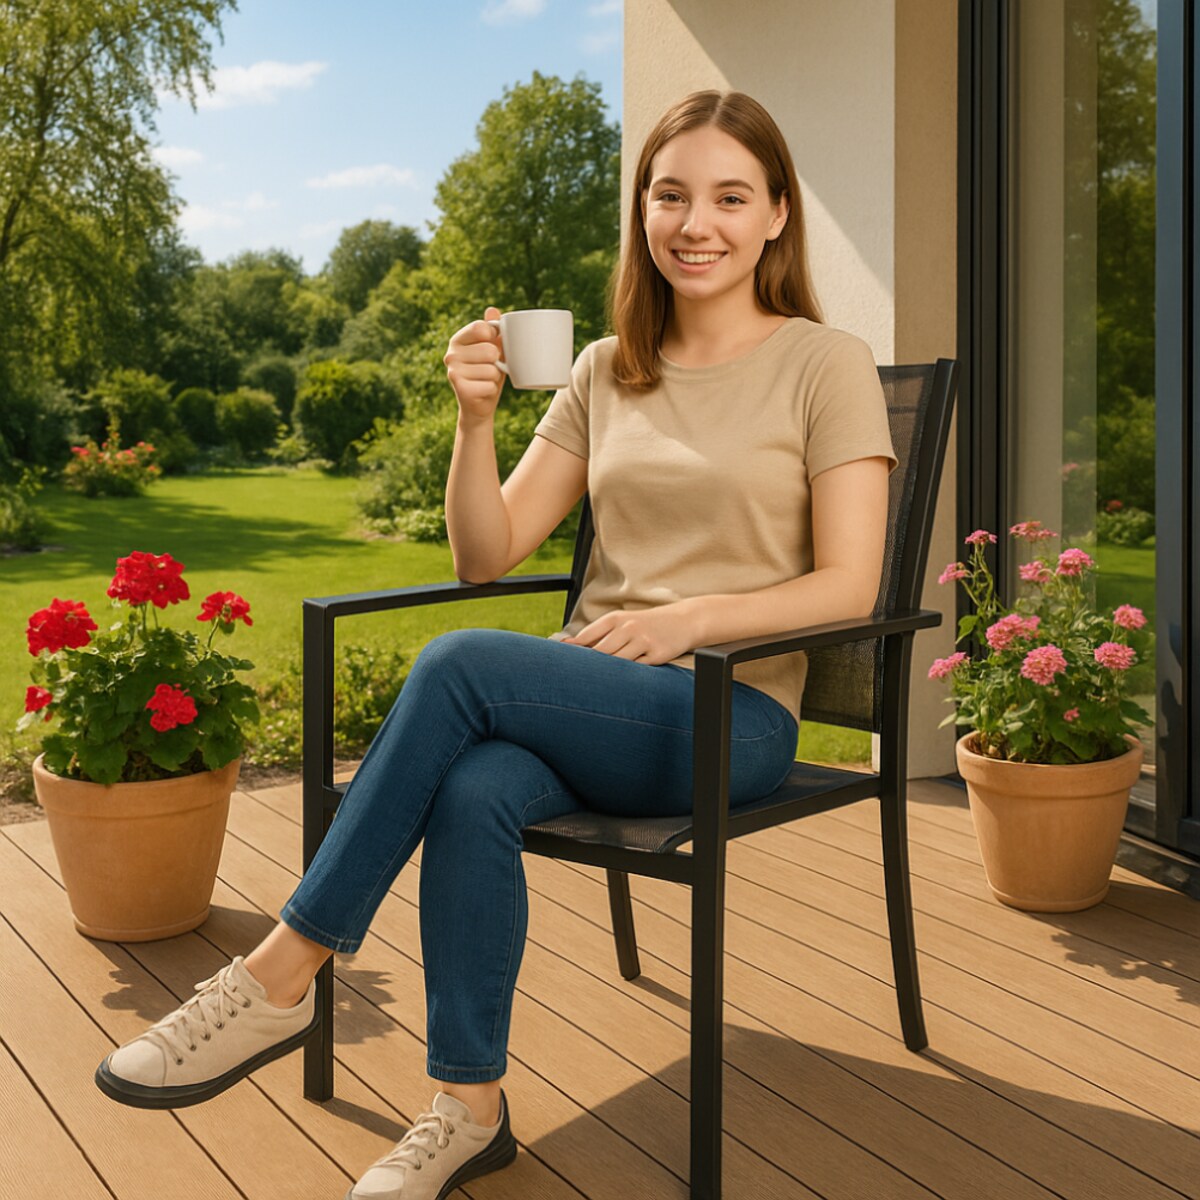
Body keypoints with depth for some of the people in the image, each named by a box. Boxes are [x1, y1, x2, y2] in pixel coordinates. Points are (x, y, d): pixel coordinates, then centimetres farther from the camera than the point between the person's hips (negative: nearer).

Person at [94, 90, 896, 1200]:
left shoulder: (825, 365, 1)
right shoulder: (607, 372, 14)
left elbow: (848, 585, -6)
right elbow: (486, 556, 9)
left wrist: (689, 619, -19)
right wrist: (476, 418, -7)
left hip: (734, 709, -4)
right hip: (590, 704, 4)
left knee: (458, 664, -28)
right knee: (473, 792, -31)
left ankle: (280, 978, -17)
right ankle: (469, 1109, -14)